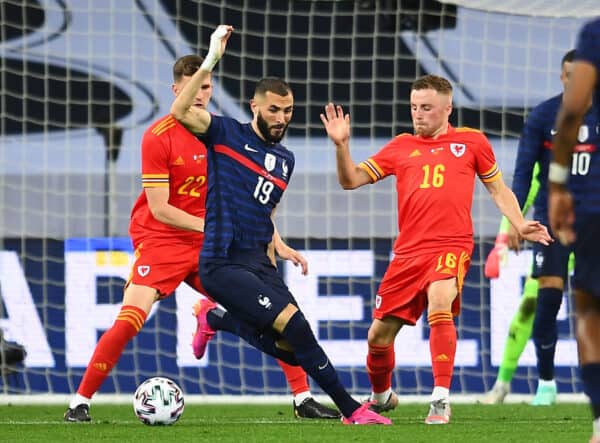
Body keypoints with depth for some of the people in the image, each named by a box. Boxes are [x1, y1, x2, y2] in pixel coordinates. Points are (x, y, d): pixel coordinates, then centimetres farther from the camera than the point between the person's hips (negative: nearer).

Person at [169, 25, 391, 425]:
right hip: (223, 264, -8)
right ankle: (351, 409, -14)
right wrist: (210, 62, -26)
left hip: (258, 263, 8)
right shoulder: (228, 134, -3)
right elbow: (181, 111, -20)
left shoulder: (285, 160, 16)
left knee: (290, 348, 1)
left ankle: (216, 318, 26)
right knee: (294, 323, -21)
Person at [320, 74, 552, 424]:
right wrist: (342, 145, -4)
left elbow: (498, 188, 18)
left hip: (451, 247, -4)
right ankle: (382, 396, 36)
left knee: (439, 306, -32)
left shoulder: (471, 142, 9)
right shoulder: (400, 147, 14)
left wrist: (520, 225, 3)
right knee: (380, 333, 7)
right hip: (408, 252, 4)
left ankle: (441, 400, -28)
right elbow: (351, 180, 13)